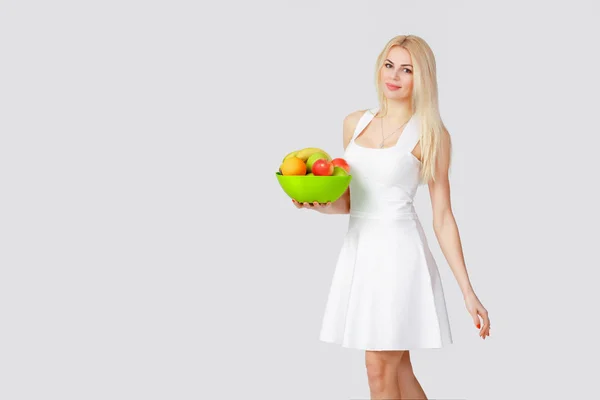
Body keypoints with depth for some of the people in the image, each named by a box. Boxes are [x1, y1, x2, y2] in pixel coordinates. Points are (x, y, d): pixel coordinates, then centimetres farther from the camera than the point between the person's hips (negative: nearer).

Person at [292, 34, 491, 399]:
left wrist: (468, 291, -7)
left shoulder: (431, 133, -4)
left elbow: (443, 216, -4)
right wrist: (322, 204, -6)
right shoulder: (355, 122, 10)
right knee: (398, 369, 13)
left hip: (398, 251, -5)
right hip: (359, 249, 6)